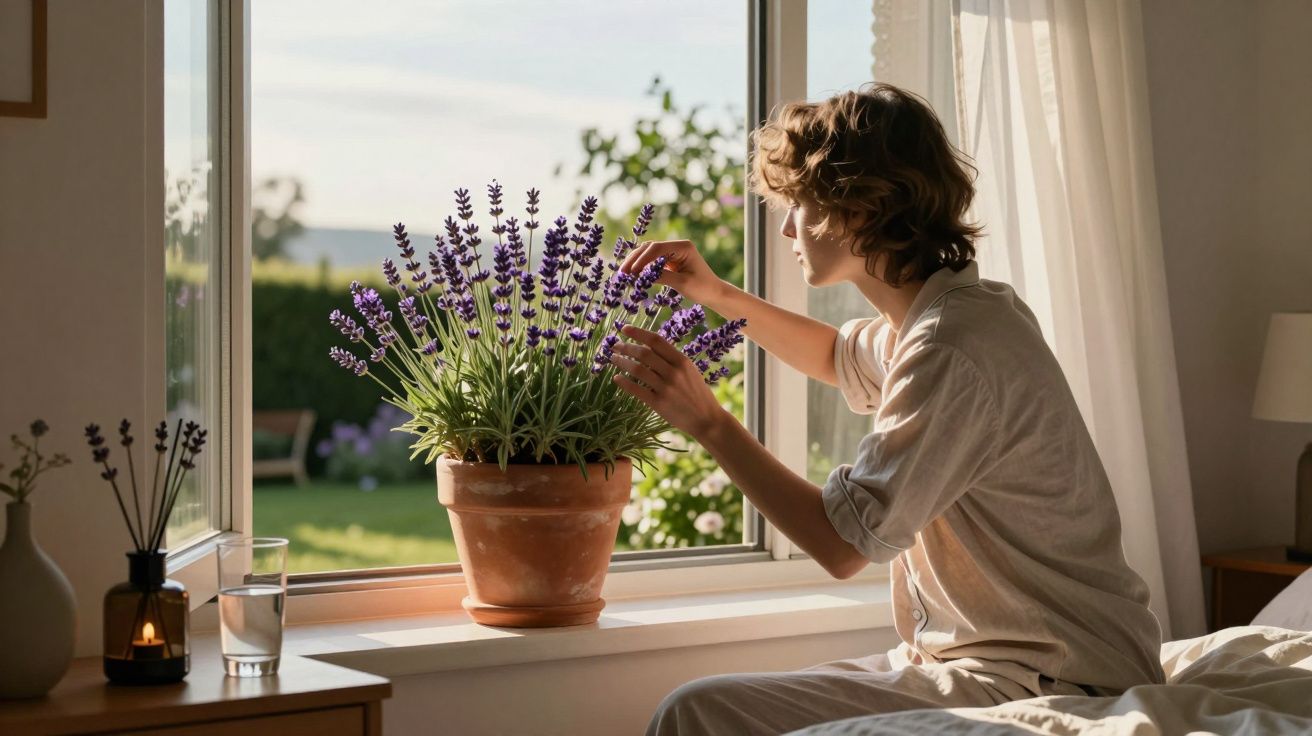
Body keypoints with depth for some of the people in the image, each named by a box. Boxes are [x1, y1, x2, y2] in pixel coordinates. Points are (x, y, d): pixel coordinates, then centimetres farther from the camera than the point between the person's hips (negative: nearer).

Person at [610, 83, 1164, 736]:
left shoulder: (951, 352, -22)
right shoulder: (950, 311, 12)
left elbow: (842, 543, -22)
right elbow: (838, 358, 34)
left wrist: (707, 421, -14)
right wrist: (718, 295, 22)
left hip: (1037, 683, -10)